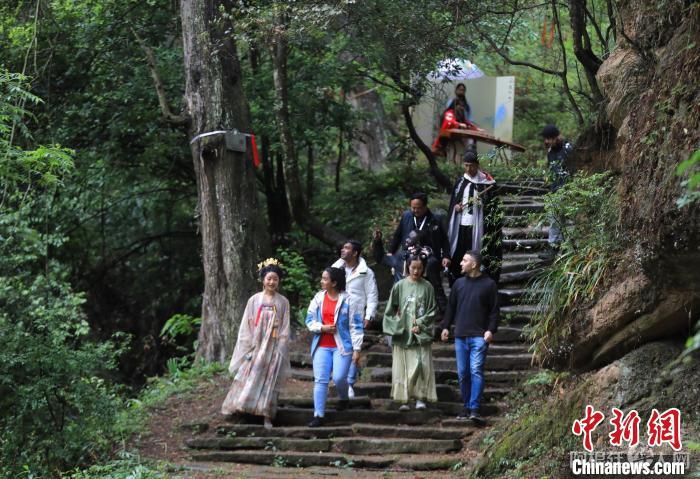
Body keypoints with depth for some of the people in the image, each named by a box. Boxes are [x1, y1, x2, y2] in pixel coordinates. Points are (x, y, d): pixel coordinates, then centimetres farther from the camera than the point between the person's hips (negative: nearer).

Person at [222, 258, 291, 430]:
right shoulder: (254, 300, 1)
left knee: (270, 381, 0)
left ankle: (267, 417, 1)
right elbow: (246, 326, 1)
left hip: (273, 348, 0)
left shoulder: (283, 302, 2)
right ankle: (241, 406, 1)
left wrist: (279, 350, -6)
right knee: (249, 379, -4)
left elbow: (284, 329, 2)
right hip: (255, 346, 0)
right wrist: (248, 348, -6)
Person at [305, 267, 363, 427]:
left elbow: (356, 326, -4)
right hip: (322, 346, 3)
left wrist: (357, 349, -7)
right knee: (320, 380, -3)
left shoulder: (347, 300, -6)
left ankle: (343, 398, 22)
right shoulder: (318, 298, 5)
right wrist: (322, 327, -12)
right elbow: (310, 320, 9)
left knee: (339, 378, -13)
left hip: (341, 346, -3)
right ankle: (318, 415, -1)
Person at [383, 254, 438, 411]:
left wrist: (420, 325, -7)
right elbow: (391, 310, 7)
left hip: (421, 334, 0)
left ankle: (420, 398, -5)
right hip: (403, 334, 0)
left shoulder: (427, 287, 4)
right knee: (403, 367, -2)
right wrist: (398, 325, -4)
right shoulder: (400, 286, 4)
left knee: (421, 365, -8)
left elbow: (432, 311, 4)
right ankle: (404, 400, 0)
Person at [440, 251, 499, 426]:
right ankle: (466, 407, 15)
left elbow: (494, 310, 1)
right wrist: (445, 326, 11)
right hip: (460, 336, 5)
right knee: (462, 373, 6)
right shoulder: (459, 283, 12)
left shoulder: (489, 284, 1)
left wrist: (491, 330, -10)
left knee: (476, 370, -14)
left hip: (479, 336, -5)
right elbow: (451, 307, 18)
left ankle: (474, 409, -18)